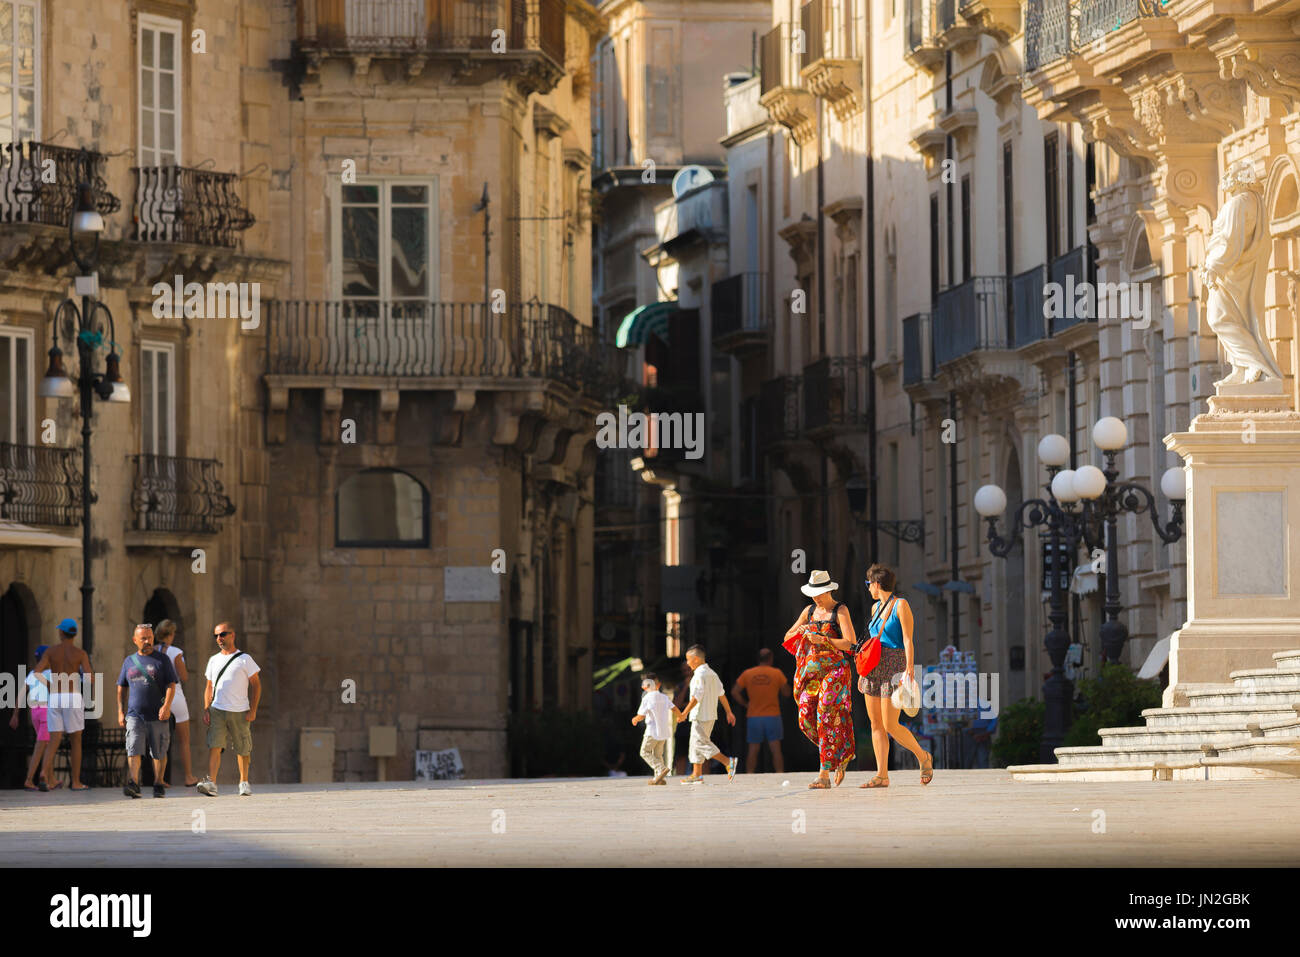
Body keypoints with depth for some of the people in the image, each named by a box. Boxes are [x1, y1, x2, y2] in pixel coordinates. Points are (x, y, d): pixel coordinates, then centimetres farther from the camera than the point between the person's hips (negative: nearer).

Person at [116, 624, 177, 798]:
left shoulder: (162, 659, 3)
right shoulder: (129, 661, 12)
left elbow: (171, 685, -3)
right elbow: (121, 688, 18)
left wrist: (167, 705, -18)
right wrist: (120, 711, 9)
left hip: (157, 716, -2)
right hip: (135, 714, 2)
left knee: (159, 753, 4)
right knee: (133, 750, -14)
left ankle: (158, 785, 16)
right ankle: (134, 784, -22)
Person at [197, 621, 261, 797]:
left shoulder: (244, 659, 1)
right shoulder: (213, 661, 13)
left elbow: (256, 685, 2)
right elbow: (209, 687, 17)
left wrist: (253, 710, -7)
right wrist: (206, 710, 4)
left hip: (240, 712, -2)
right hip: (217, 710, 2)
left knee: (242, 750, 7)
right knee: (214, 745, -14)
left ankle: (244, 782, 25)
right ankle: (211, 783, -24)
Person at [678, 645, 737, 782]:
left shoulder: (699, 675, -15)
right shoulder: (712, 673, 13)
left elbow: (696, 697, -20)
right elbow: (722, 694, 16)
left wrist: (685, 713, -17)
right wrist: (729, 712, 19)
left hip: (700, 716, -10)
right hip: (711, 715, 10)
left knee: (701, 743, -9)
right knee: (696, 744, 14)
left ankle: (728, 762, -16)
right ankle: (697, 774, 16)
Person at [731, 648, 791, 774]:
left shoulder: (747, 674, 0)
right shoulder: (777, 673, -4)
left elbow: (734, 693, -1)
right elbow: (787, 693, 2)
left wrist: (745, 704, 9)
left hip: (753, 716, 1)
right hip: (772, 716, -1)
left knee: (753, 750, 6)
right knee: (776, 749, 0)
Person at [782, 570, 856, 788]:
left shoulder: (840, 611, -3)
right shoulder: (809, 611, 14)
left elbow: (850, 644, -14)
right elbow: (787, 639, 19)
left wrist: (821, 639, -17)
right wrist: (799, 632, -3)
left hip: (835, 671, -6)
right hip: (812, 670, 6)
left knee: (826, 718, -13)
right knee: (806, 720, -2)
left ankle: (824, 775, -13)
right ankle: (843, 754, 18)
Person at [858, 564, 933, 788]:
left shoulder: (901, 605, -8)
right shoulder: (876, 608, 15)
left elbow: (908, 641, -13)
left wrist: (909, 670, -21)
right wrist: (863, 671, 20)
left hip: (894, 668, -8)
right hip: (874, 668, 8)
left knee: (890, 726, -11)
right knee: (876, 724, 1)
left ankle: (923, 757, 10)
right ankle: (882, 776, 2)